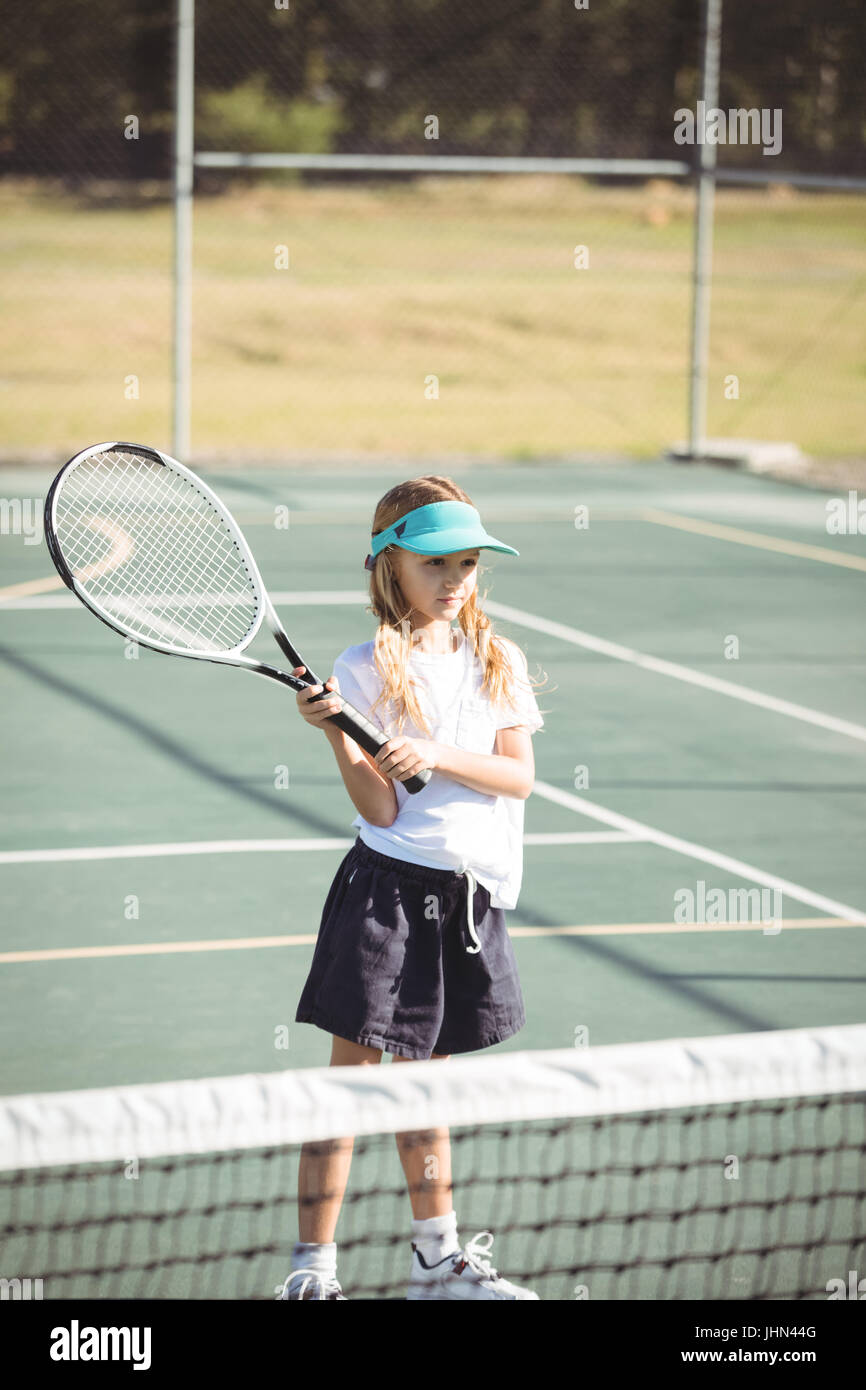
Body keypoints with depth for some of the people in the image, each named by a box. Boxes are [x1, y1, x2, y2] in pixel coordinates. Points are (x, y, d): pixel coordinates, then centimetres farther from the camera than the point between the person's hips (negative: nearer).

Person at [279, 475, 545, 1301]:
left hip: (468, 894, 5)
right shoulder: (366, 670, -7)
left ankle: (438, 1257, 28)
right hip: (388, 892, -5)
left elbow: (518, 774, -3)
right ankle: (313, 1270, 0)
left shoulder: (498, 661, 7)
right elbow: (381, 810, -10)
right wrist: (337, 734, -24)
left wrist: (439, 754, -17)